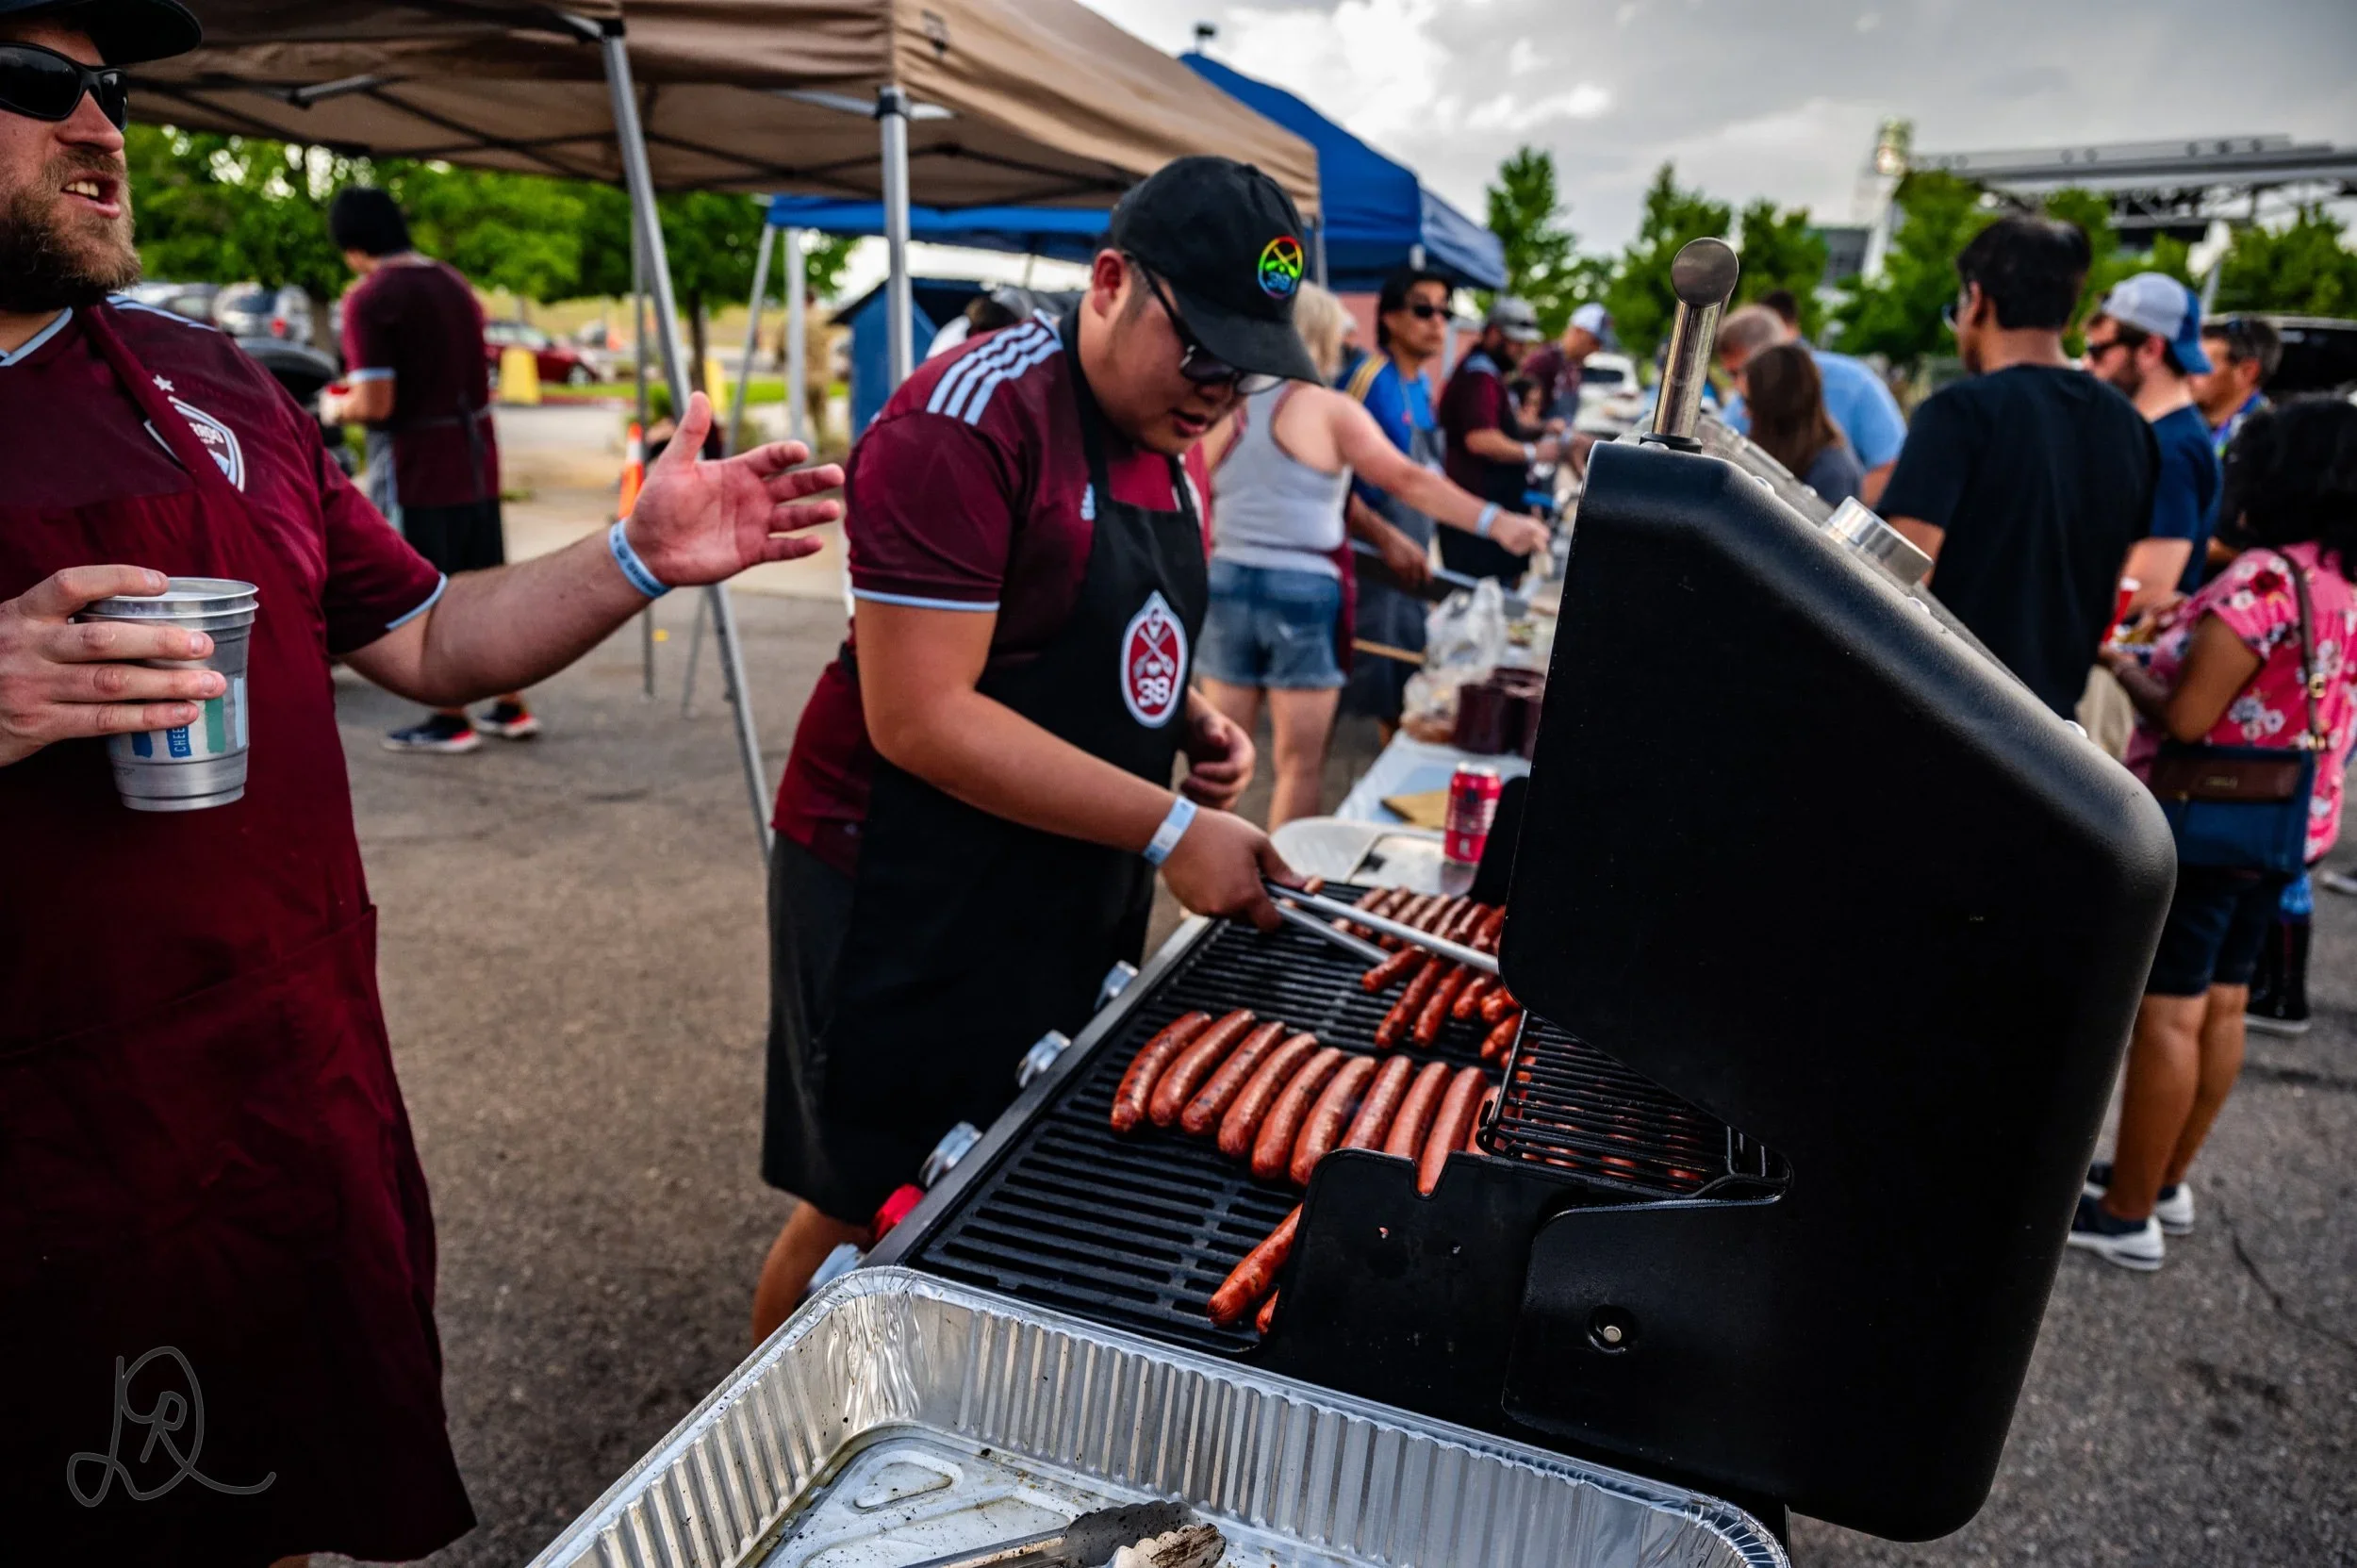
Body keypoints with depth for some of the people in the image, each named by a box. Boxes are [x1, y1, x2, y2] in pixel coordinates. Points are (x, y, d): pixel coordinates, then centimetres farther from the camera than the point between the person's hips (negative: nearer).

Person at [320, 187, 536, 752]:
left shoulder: (369, 300, -13)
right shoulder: (452, 283, 11)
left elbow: (376, 404, -20)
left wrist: (336, 409, 2)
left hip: (416, 470, -7)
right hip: (475, 460, 7)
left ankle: (451, 720, 10)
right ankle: (512, 708, 19)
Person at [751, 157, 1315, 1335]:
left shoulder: (1171, 445, 8)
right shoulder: (966, 424, -19)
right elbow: (919, 718, -24)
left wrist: (1193, 722, 0)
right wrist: (1168, 829, -24)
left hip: (1079, 904, 8)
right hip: (906, 901, -8)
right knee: (864, 1219, 8)